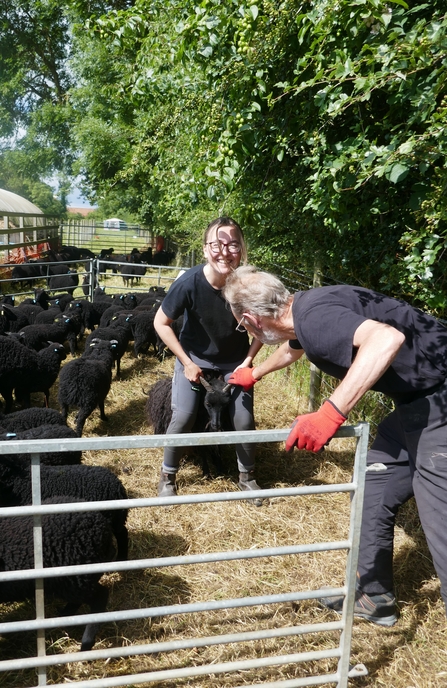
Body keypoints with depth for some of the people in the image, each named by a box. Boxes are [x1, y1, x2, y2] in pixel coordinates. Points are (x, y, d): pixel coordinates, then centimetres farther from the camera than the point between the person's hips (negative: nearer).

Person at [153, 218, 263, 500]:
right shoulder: (189, 283, -30)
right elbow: (161, 322, -16)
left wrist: (248, 361, -12)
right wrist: (187, 363, -14)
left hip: (235, 359, 1)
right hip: (194, 358, -1)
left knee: (244, 420, 1)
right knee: (183, 418, -6)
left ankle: (247, 476, 28)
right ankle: (168, 476, 20)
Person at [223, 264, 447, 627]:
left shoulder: (313, 316, -22)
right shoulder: (302, 312, 9)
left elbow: (387, 338, -40)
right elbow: (291, 349, 34)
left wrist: (330, 414, -40)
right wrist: (253, 374, 52)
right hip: (417, 404, 10)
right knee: (374, 498, 16)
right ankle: (374, 597, 33)